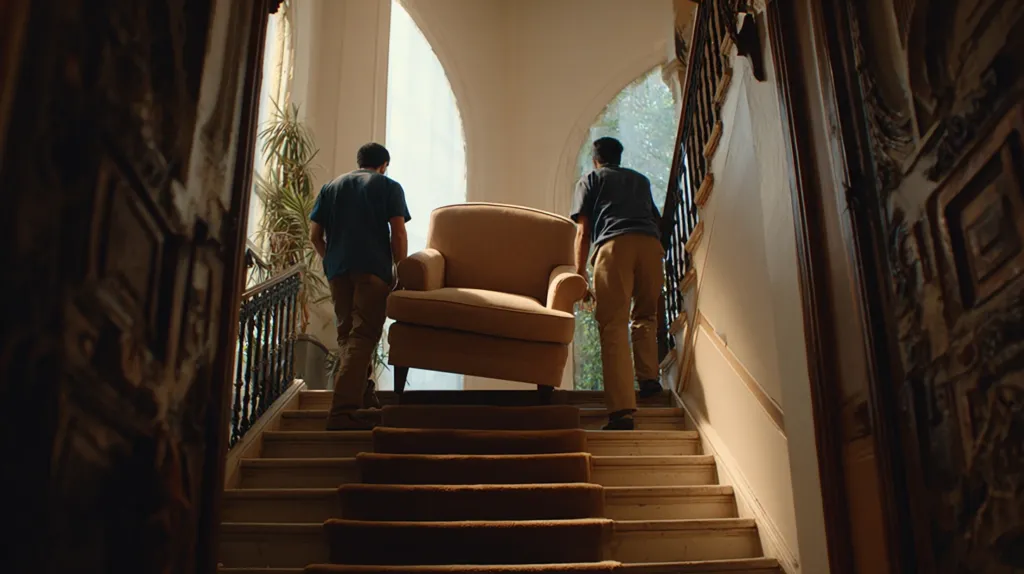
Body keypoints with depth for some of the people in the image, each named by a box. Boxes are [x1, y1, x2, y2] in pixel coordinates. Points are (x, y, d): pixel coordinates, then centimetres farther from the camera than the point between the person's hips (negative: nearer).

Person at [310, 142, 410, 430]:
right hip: (373, 267, -5)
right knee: (363, 336, -10)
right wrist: (400, 267, 4)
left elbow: (315, 235, 11)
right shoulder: (389, 186, 8)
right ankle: (343, 410, -22)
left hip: (337, 269, 5)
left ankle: (358, 396, 30)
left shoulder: (331, 187, 20)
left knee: (346, 334, 17)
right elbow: (398, 233, -4)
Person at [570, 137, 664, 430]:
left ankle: (621, 410, -22)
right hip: (651, 244, 4)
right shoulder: (641, 180, 35)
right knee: (645, 316, 25)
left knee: (613, 325, -10)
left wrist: (579, 274, 10)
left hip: (614, 244, -4)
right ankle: (648, 378, 10)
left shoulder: (590, 180, 23)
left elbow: (583, 231, 12)